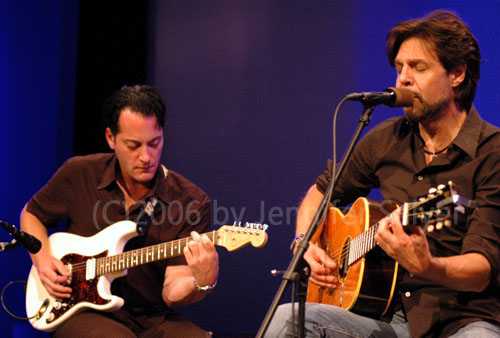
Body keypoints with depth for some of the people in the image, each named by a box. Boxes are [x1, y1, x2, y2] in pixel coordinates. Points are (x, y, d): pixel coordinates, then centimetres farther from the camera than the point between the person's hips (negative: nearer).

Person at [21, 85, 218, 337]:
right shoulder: (78, 175, -2)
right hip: (83, 313, 0)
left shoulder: (191, 201, -7)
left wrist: (202, 282, -35)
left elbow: (171, 291, -13)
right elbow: (31, 214, 17)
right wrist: (42, 259, -1)